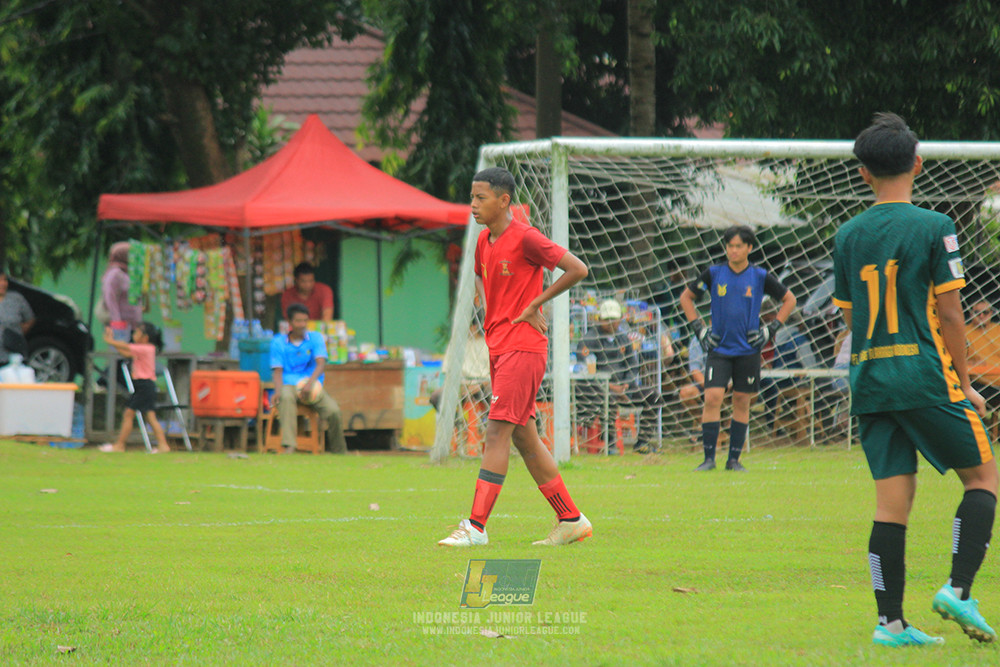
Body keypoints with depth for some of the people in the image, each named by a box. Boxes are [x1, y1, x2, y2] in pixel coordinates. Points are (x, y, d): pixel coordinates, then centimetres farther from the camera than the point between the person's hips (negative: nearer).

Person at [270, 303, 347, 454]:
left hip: (312, 386, 1)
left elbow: (321, 363, -6)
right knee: (286, 398, -39)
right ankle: (288, 447, -51)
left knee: (333, 411, -25)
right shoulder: (278, 342, 8)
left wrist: (310, 383, -26)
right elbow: (277, 371, 1)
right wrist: (278, 391, -21)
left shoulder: (315, 338, 9)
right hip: (288, 385, -1)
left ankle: (339, 451, -1)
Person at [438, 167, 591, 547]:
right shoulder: (484, 241, 12)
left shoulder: (525, 239, -13)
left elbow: (577, 269, -14)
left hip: (523, 348, -9)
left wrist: (535, 304, -10)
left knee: (497, 432, -14)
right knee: (524, 438, 10)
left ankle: (476, 527, -17)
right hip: (498, 347, 9)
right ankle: (571, 520, 17)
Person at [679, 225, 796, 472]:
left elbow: (789, 300, 11)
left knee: (742, 402, 4)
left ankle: (734, 459, 12)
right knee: (712, 398, -12)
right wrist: (698, 328, 4)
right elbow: (686, 297, 14)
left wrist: (771, 329, 2)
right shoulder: (714, 274, 0)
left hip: (748, 349, 0)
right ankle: (709, 458, -7)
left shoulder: (760, 276, 0)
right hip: (718, 348, 0)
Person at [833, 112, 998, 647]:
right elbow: (948, 312, -6)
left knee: (892, 501, 5)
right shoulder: (934, 227, -5)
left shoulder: (848, 236, 9)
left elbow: (849, 317, 14)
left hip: (868, 381, 5)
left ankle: (890, 622, 0)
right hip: (925, 373, -5)